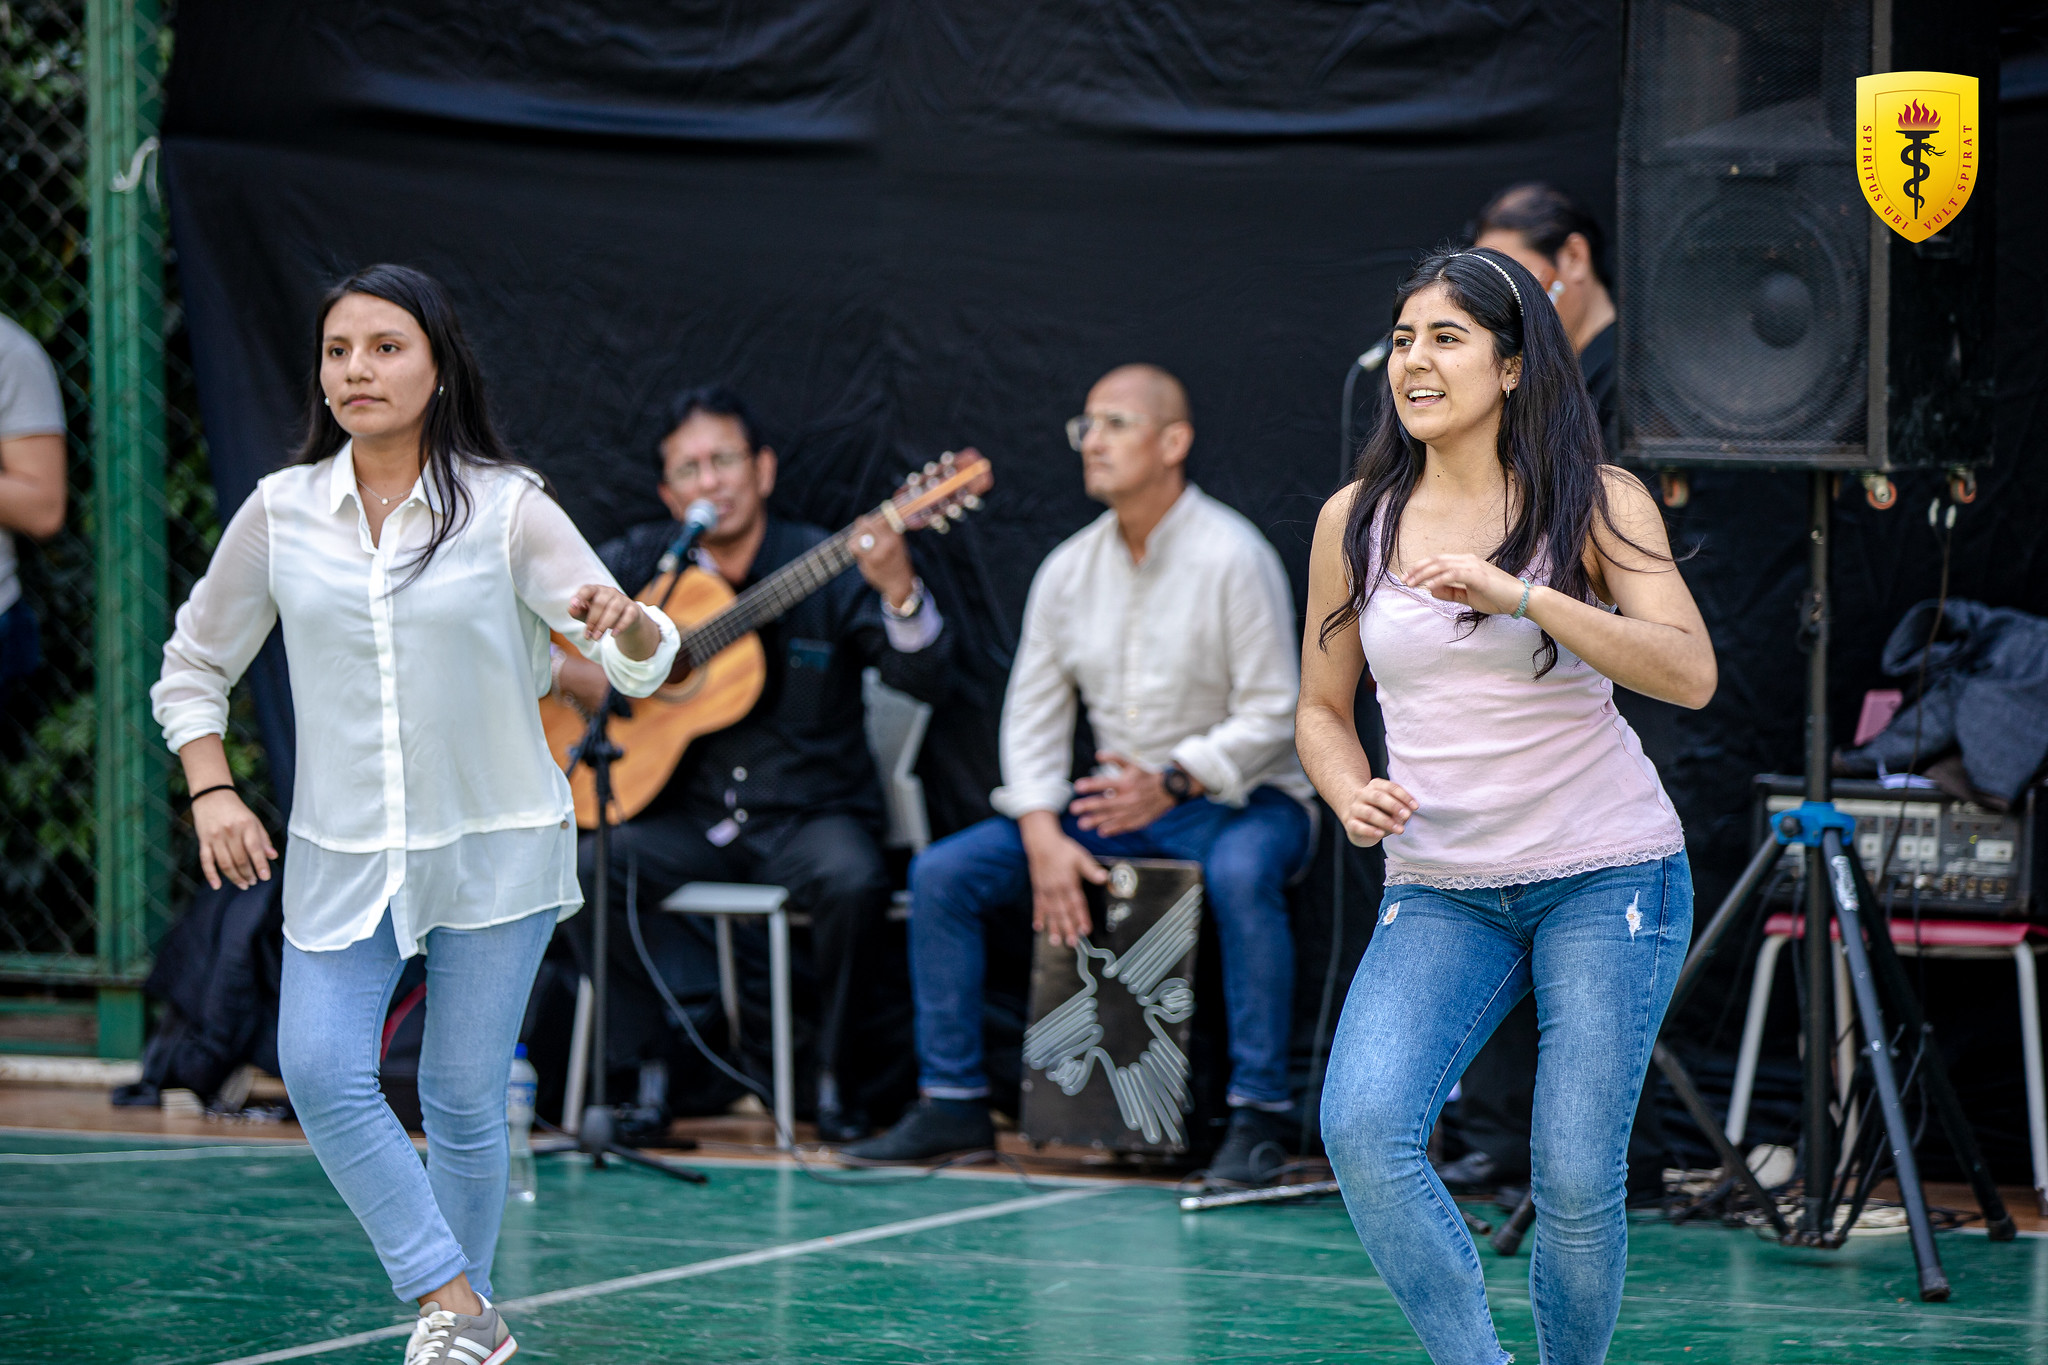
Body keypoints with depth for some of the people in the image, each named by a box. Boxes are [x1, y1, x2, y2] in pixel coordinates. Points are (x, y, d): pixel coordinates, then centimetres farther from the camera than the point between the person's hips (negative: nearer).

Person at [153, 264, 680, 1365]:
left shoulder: (506, 509, -6)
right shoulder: (280, 512, 1)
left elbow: (642, 663, -7)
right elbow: (193, 665, 13)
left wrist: (628, 626, -30)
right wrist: (211, 791, -1)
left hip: (495, 849, -2)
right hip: (340, 858, 2)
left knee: (463, 1098, 0)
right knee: (321, 1071, -15)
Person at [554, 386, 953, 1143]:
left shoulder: (827, 569, -4)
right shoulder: (643, 563, 5)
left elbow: (925, 679, -15)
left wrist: (899, 591, -34)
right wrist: (573, 674, -7)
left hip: (807, 815, -2)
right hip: (686, 815, 3)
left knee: (855, 880, -34)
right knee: (585, 869, -24)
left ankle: (837, 1079, -13)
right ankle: (645, 1075, -10)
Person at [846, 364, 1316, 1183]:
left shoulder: (1231, 558, -13)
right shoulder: (1069, 569, 6)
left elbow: (1270, 716, -15)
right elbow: (1032, 713, 6)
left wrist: (1174, 782, -29)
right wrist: (1044, 837, -10)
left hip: (1237, 798, -6)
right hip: (1109, 802, 6)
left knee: (1242, 873, -41)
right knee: (942, 872, -8)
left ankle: (1258, 1115, -33)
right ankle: (952, 1101, -2)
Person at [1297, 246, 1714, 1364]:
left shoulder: (1597, 505, -4)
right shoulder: (1354, 520, 5)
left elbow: (1690, 674, -18)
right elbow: (1323, 707, 16)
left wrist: (1520, 595, -27)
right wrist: (1352, 794, -7)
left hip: (1605, 872, -2)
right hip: (1437, 891, 2)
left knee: (1575, 1183, -6)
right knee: (1362, 1128, -22)